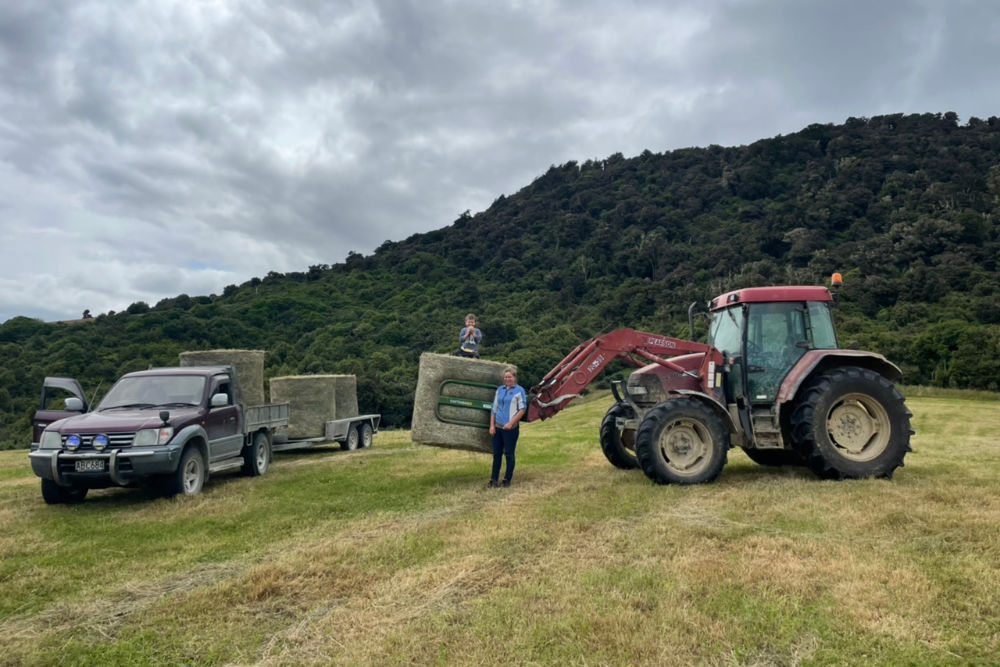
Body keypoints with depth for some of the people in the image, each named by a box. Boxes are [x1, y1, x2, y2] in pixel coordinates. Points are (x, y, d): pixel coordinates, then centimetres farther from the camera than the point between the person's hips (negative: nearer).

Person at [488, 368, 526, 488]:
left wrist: (511, 423, -14)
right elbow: (494, 408, 14)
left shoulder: (519, 390, -3)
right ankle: (493, 480, 15)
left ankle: (507, 480, 12)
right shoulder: (500, 389, 12)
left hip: (510, 428, -5)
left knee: (509, 454, 2)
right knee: (497, 453, 9)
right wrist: (492, 425, 7)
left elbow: (522, 409, -8)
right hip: (498, 427, 5)